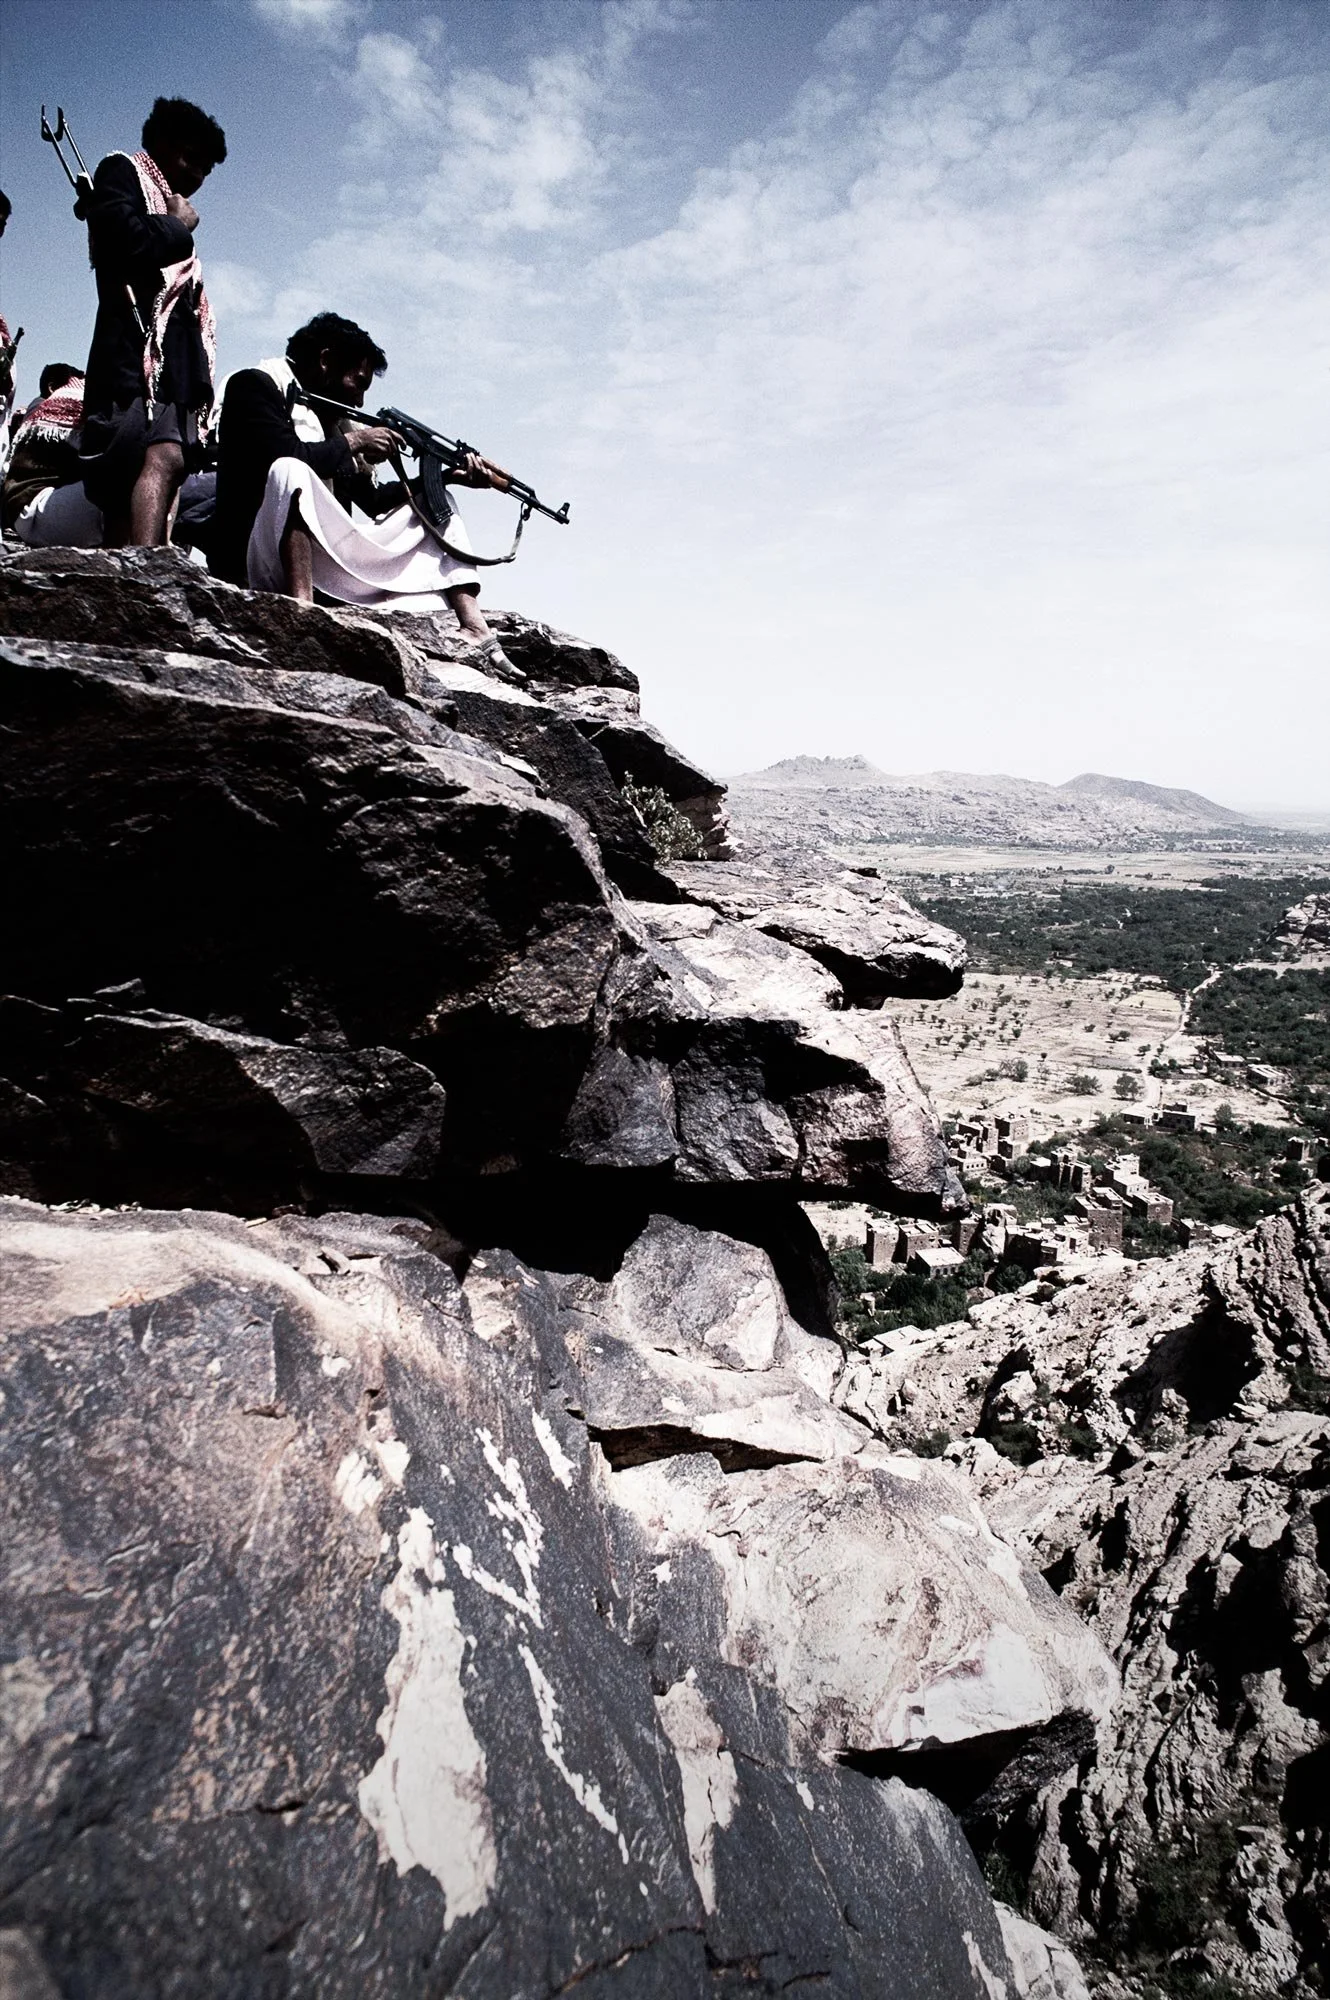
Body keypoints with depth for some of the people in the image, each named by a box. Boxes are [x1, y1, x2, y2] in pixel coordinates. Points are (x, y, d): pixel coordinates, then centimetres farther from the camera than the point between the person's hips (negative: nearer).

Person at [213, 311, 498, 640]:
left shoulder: (332, 421, 21)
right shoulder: (256, 386, 2)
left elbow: (374, 501, 20)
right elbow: (283, 455, -17)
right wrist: (352, 443, -3)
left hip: (329, 568, 7)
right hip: (269, 561, -7)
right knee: (291, 470, -33)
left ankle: (474, 629, -11)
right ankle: (302, 612, -47)